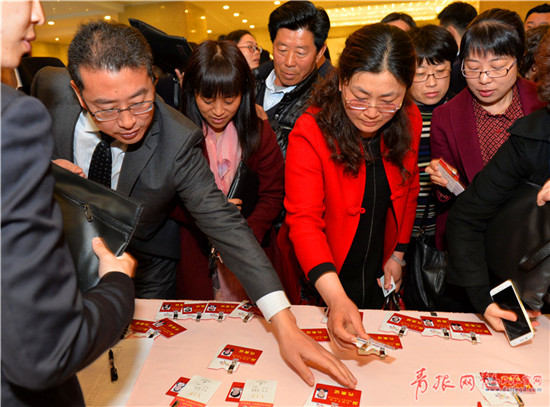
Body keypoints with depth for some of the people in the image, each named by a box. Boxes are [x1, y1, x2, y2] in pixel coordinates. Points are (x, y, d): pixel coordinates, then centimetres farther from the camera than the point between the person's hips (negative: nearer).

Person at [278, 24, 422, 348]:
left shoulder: (409, 122, -11)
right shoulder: (311, 132, -28)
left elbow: (409, 191, 4)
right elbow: (304, 219, -33)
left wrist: (398, 254, 4)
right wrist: (336, 298, -46)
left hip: (377, 276, 4)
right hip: (321, 283, -4)